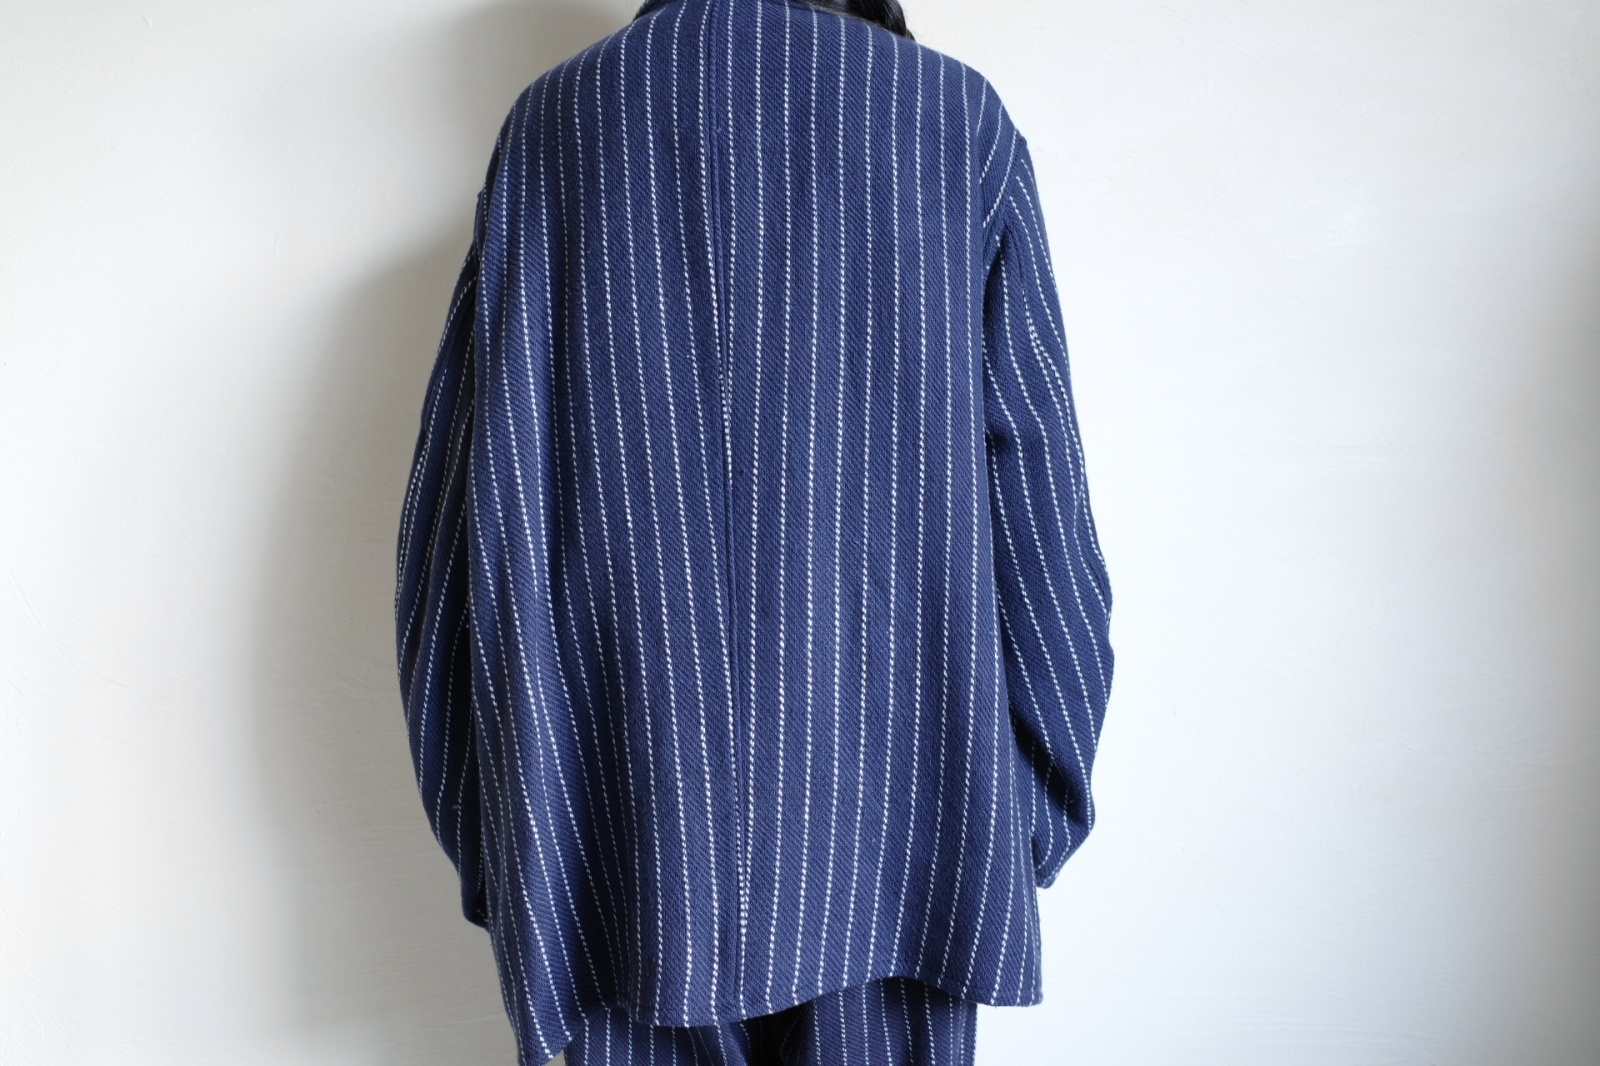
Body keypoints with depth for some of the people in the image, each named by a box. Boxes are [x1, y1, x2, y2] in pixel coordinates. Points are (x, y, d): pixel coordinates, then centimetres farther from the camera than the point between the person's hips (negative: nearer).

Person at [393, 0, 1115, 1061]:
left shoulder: (553, 120, 2)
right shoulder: (962, 116, 0)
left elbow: (483, 494, -1)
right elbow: (1032, 492, -3)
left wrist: (489, 815, 6)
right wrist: (1040, 793, 6)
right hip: (888, 804, 0)